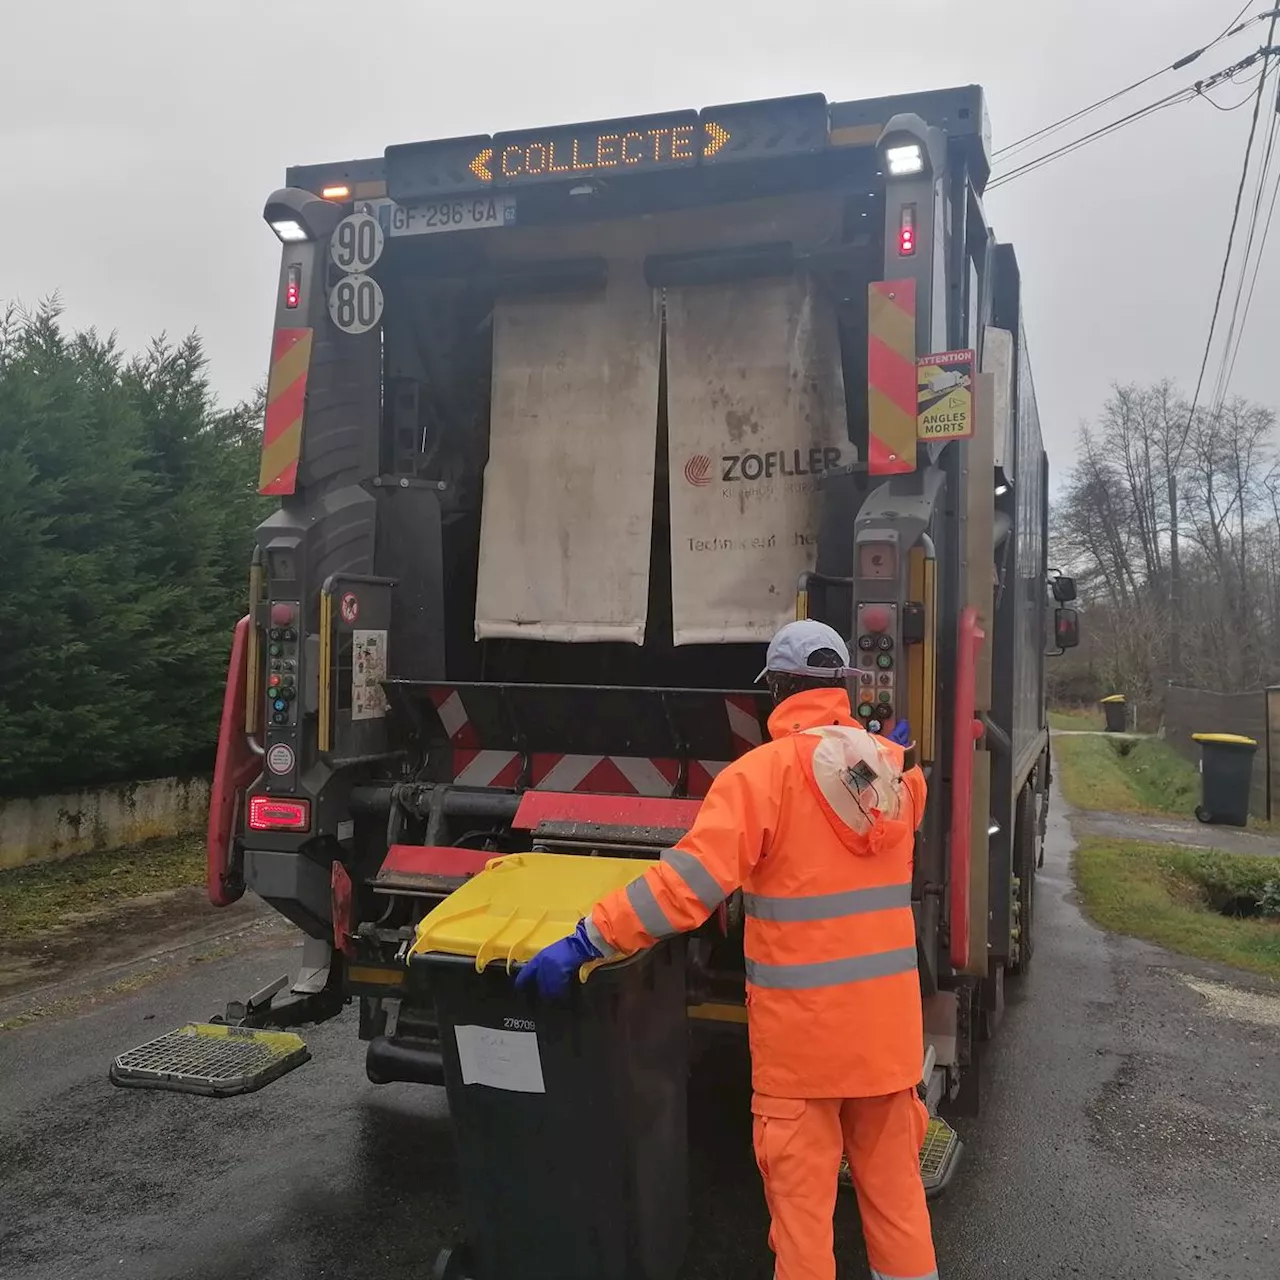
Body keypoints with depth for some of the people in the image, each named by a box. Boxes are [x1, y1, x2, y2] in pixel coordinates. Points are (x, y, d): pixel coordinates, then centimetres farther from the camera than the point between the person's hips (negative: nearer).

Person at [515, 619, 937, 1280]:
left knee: (802, 1192, 9)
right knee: (893, 1178, 21)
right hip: (889, 1015, 6)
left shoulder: (764, 772, -15)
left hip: (803, 1021, -5)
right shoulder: (895, 768, 4)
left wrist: (585, 942, -21)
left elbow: (689, 881, -23)